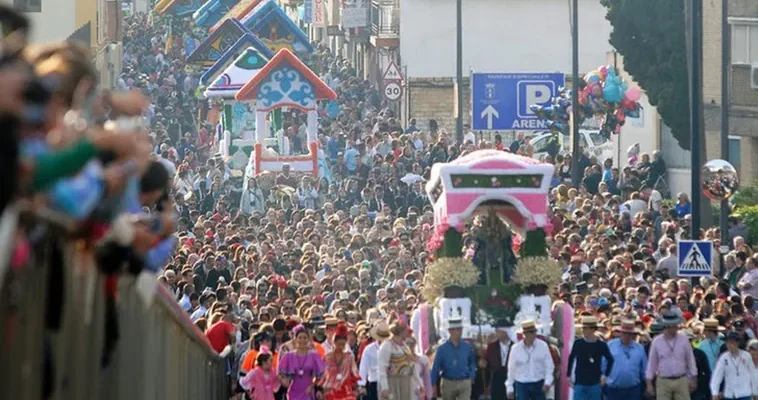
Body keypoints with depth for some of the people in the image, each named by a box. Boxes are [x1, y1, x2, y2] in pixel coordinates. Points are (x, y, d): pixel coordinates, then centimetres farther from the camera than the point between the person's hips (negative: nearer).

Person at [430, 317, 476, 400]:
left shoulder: (467, 347, 1)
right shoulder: (442, 349, -4)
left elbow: (472, 364, 13)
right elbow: (435, 368, -3)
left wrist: (471, 377, -2)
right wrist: (432, 385, -6)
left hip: (464, 384, 0)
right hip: (448, 383, 0)